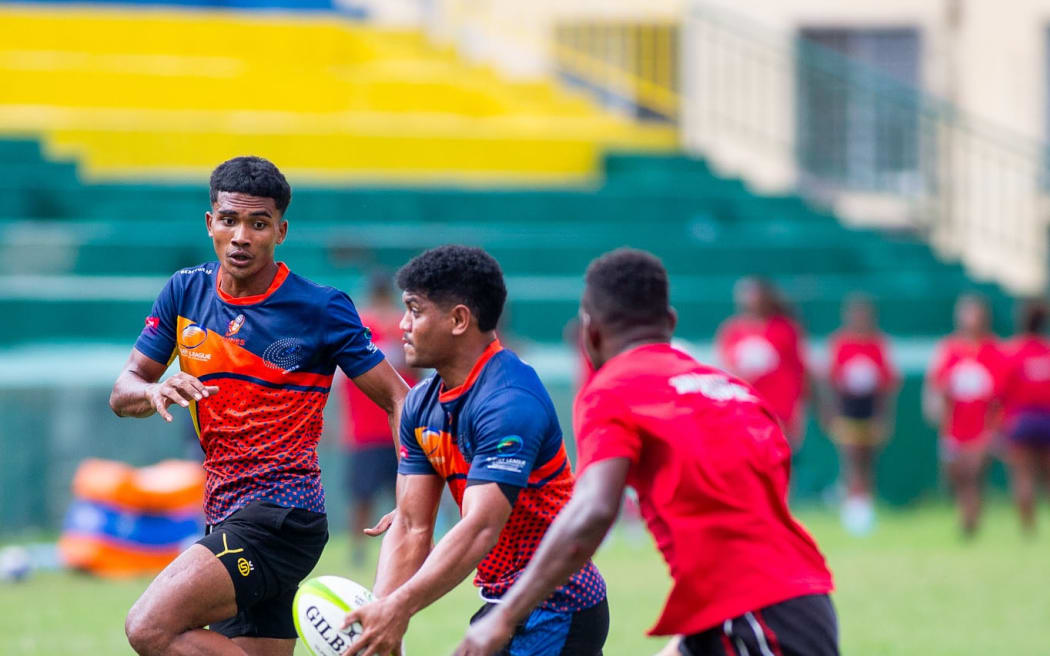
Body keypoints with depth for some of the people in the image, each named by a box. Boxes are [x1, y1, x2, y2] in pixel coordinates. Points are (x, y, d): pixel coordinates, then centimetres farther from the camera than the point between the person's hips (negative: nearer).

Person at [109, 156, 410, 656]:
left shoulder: (322, 309, -7)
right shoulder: (186, 293, 8)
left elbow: (399, 399, -4)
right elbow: (122, 394, 9)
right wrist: (154, 393, -16)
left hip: (281, 515, -7)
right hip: (228, 518, 7)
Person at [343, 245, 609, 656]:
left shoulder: (508, 403, -21)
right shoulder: (421, 406, 6)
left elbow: (481, 528, -30)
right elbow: (412, 528, 2)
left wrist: (400, 607, -38)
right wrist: (379, 614, -13)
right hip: (504, 603, 9)